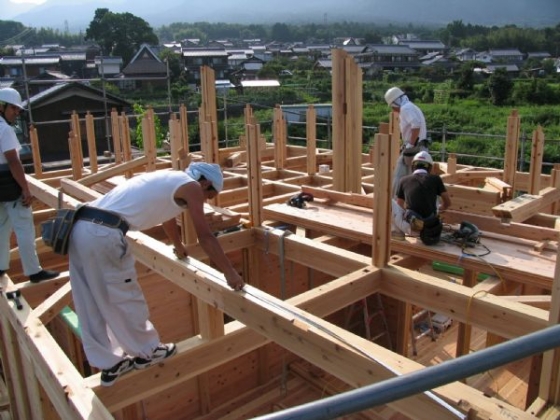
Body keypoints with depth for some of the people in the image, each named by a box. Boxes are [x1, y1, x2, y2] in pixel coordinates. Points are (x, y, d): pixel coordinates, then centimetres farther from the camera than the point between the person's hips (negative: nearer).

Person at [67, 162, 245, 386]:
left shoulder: (169, 180, 29)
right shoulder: (191, 186, 3)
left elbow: (167, 217, 47)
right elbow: (205, 237, -1)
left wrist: (178, 246, 63)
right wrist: (230, 273, 6)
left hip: (81, 227, 9)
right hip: (104, 234, -9)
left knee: (92, 306, 16)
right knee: (126, 298, 9)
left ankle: (109, 364, 29)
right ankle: (146, 352, 28)